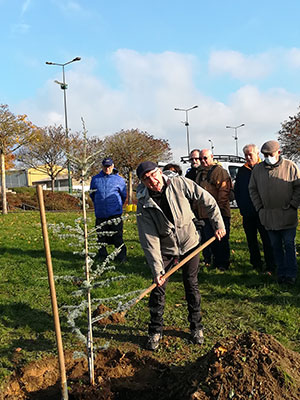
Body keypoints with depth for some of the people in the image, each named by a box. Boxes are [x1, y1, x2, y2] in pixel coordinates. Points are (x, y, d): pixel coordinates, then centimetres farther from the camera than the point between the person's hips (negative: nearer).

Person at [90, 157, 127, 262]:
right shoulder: (95, 179, 7)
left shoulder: (119, 179, 2)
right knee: (101, 238, 7)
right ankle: (103, 257, 20)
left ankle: (121, 257, 7)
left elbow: (124, 195, 15)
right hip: (100, 214, 2)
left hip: (115, 214, -2)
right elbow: (92, 195, 22)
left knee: (117, 237, -3)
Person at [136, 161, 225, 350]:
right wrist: (157, 269, -22)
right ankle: (155, 331, 20)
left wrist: (218, 224, -10)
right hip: (165, 250, 0)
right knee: (158, 288, 0)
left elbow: (208, 200, -7)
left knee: (192, 286, 8)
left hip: (189, 244, 0)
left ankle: (196, 327, 27)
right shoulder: (144, 205, -18)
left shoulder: (180, 184, -18)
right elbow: (150, 240, -19)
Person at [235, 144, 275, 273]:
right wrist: (241, 206, 10)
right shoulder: (241, 171, 11)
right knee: (251, 240, 12)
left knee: (267, 240, -3)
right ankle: (256, 264, 24)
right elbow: (237, 191, 18)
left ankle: (270, 267, 3)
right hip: (247, 213, 5)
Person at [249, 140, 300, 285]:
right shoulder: (257, 169, 6)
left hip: (287, 215, -3)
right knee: (276, 246, 10)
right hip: (268, 216, 3)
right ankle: (281, 273, 20)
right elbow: (253, 190, 13)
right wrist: (259, 207, 5)